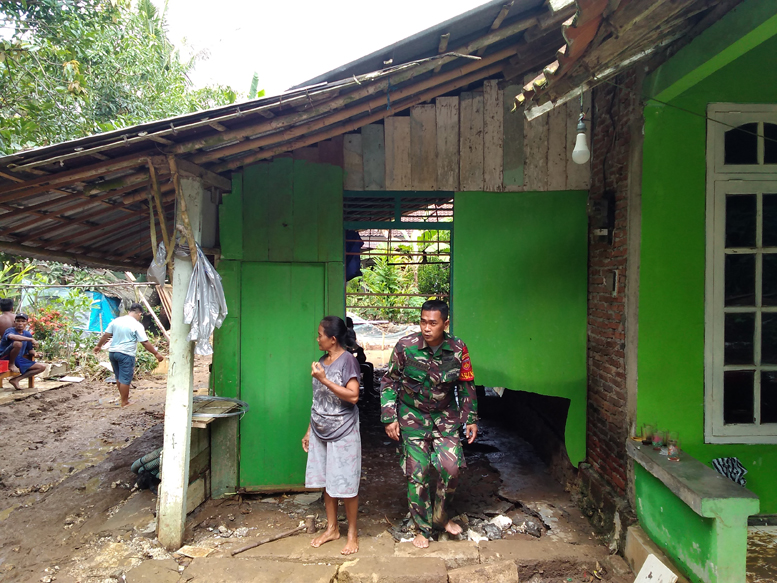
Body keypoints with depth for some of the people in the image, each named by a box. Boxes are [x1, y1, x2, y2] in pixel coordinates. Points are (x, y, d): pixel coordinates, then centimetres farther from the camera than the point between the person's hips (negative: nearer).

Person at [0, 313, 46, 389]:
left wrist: (34, 353, -8)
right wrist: (31, 339, -37)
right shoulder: (10, 330, -9)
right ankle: (11, 365, -12)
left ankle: (16, 379, -5)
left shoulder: (27, 334, 10)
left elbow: (30, 350, 17)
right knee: (18, 343, -35)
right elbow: (11, 336, -36)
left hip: (19, 360, 7)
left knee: (42, 367, -5)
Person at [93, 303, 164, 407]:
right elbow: (145, 343, -14)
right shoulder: (137, 325, -12)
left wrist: (98, 346, 23)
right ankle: (124, 402, 9)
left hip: (112, 352, 7)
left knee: (119, 377, 21)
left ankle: (123, 396, 36)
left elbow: (106, 335, 9)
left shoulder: (116, 321, 6)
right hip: (126, 354, -7)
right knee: (125, 379, 2)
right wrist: (156, 353, -9)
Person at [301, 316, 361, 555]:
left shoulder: (347, 360, -12)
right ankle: (332, 528, 29)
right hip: (321, 432, 7)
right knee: (326, 482, 14)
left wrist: (324, 379, -23)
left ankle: (352, 533, 16)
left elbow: (353, 396, -21)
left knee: (346, 486, 1)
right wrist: (309, 430, 15)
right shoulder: (322, 362, 9)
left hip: (343, 433, -7)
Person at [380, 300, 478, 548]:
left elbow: (467, 385, 3)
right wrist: (390, 418, -9)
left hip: (445, 416, 1)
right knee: (417, 474, 1)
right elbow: (389, 381, -5)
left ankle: (440, 515, 21)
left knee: (451, 467, -7)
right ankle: (423, 529, 20)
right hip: (413, 417, -1)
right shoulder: (406, 346, -17)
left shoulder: (458, 349, -12)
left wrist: (471, 419, 3)